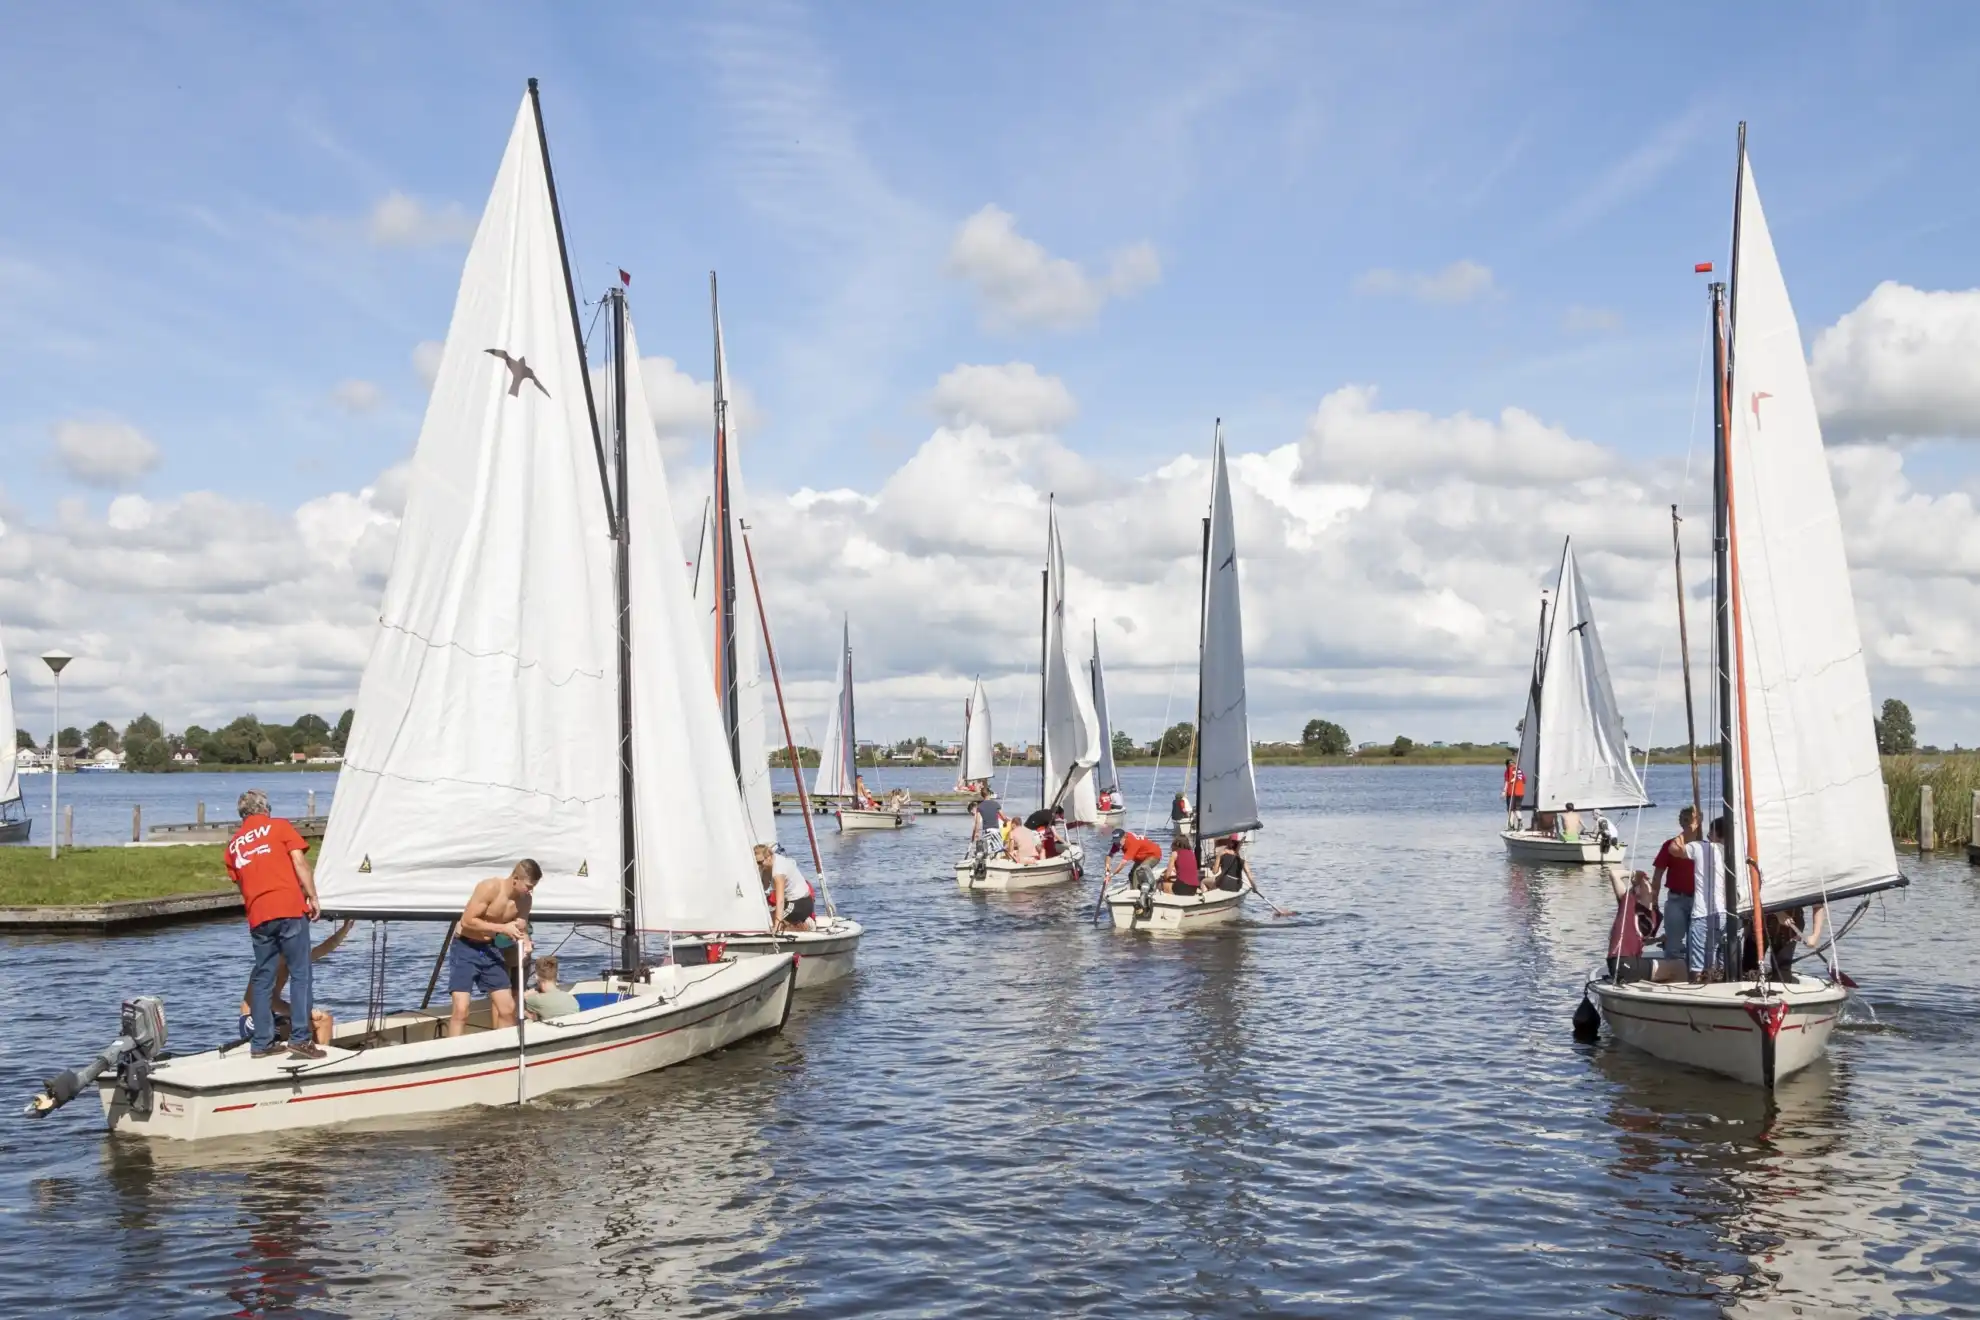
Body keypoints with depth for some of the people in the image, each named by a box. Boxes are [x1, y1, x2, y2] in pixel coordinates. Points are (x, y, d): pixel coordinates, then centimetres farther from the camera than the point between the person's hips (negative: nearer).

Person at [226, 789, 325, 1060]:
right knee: (300, 974, -3)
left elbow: (240, 884, 22)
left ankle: (262, 1043, 12)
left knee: (262, 979, 11)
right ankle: (300, 1038, -9)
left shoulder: (233, 844, 19)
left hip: (258, 916, 4)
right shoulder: (279, 826, 7)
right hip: (290, 908, -4)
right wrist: (313, 897, 0)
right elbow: (300, 862, -2)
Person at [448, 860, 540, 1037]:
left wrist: (525, 942, -19)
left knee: (508, 1008, 4)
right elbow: (467, 921, -25)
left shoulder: (525, 899, -4)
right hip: (466, 948, -6)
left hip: (490, 949, 6)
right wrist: (502, 928, -29)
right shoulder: (490, 888, -23)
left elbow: (521, 928, 4)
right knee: (461, 1010, -18)